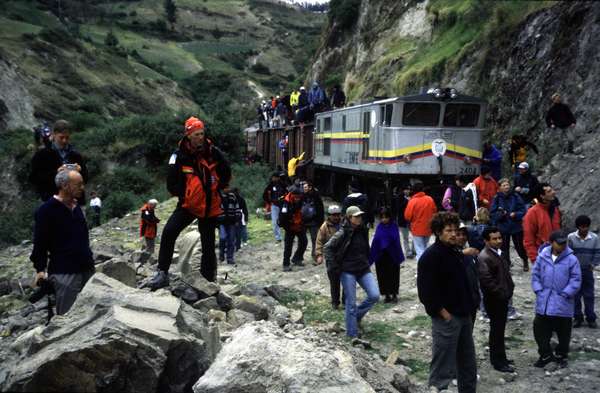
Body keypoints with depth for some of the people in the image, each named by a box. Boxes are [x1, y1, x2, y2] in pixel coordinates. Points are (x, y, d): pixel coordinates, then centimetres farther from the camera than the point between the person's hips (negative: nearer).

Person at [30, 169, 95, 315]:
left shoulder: (77, 207, 13)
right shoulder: (46, 210, -10)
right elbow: (40, 242, -10)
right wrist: (40, 269, -15)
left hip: (86, 269, 7)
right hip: (65, 272, -7)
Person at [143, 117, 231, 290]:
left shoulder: (213, 152, -6)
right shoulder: (179, 156, -10)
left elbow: (226, 174, 8)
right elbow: (172, 184, -2)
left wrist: (216, 189, -2)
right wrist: (184, 194, -11)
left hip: (210, 205, 1)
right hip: (188, 204, -1)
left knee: (208, 246, 7)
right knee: (168, 233, -20)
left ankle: (209, 280, 22)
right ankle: (162, 274, -11)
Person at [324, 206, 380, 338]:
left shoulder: (363, 231, 5)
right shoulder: (343, 233, -12)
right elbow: (327, 248, -10)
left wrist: (367, 263, 15)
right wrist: (334, 267, -12)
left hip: (364, 269, 5)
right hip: (347, 271, -5)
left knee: (374, 296, -7)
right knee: (351, 302, 0)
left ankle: (357, 315, 20)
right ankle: (352, 333, 14)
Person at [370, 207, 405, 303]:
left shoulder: (394, 226, -7)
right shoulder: (379, 227, -1)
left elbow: (397, 241, -8)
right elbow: (375, 242, 0)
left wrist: (399, 256, -12)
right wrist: (372, 257, -2)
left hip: (392, 255, -2)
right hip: (380, 255, 2)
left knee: (393, 275, 8)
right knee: (383, 276, 9)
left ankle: (394, 294, 21)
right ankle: (387, 295, 21)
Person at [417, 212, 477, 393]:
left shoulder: (455, 252, 12)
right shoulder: (430, 256, -15)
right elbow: (426, 291, -19)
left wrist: (468, 308, 12)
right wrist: (443, 313, -18)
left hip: (464, 316, 9)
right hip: (446, 318, -9)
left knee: (468, 363, 19)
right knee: (443, 365, -2)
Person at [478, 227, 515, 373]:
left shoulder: (498, 252, 9)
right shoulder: (484, 257, -22)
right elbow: (486, 280, -28)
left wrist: (509, 289, 11)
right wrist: (501, 293, -20)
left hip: (503, 298, 9)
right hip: (494, 300, -9)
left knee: (500, 329, 18)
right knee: (497, 330, 0)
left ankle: (500, 357, 31)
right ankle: (498, 362, 11)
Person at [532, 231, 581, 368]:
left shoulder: (571, 259, -9)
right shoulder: (542, 257, -1)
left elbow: (576, 279, -7)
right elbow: (535, 275, 6)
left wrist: (565, 294, -12)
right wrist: (539, 291, -4)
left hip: (563, 304, -2)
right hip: (543, 303, 2)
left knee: (563, 332, 12)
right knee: (540, 330, 7)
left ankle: (561, 355, 33)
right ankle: (545, 355, 25)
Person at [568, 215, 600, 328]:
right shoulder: (571, 237, -10)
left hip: (588, 271, 0)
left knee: (589, 295, 7)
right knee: (575, 295, 7)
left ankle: (591, 318, 18)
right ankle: (578, 317, 19)